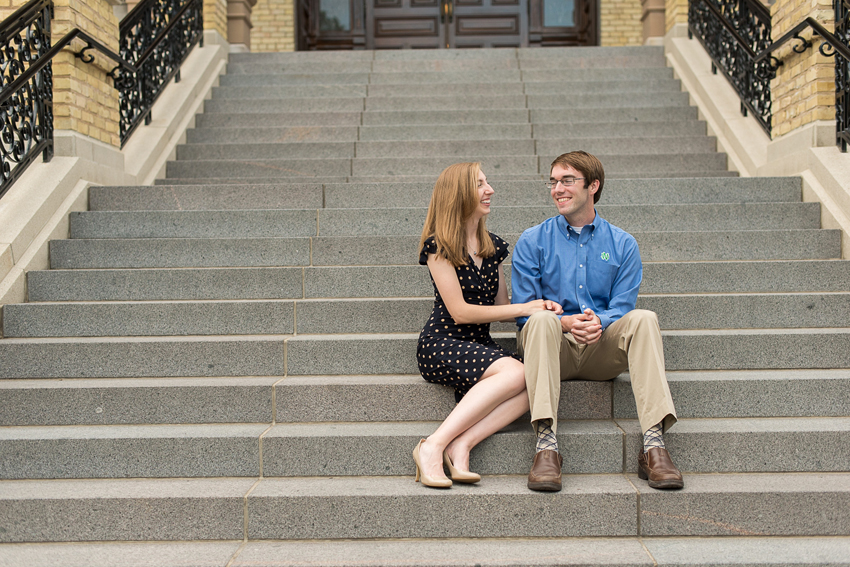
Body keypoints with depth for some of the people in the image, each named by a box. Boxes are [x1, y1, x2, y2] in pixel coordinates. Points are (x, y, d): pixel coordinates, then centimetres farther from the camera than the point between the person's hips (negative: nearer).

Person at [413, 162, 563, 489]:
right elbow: (460, 312, -11)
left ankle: (461, 444, -31)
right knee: (515, 372, -32)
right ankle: (433, 446, -29)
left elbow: (501, 308, 19)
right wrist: (523, 308, -9)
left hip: (481, 346, 6)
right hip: (442, 344, -6)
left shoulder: (492, 246, 16)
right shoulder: (439, 246, -5)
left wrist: (540, 309, -1)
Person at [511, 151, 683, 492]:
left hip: (602, 349, 1)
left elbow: (622, 309, 2)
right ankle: (546, 445, -43)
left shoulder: (622, 244, 11)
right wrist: (566, 323, -20)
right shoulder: (532, 242, 8)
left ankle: (653, 445, -36)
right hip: (553, 348, -1)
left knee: (643, 319, -27)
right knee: (542, 320, -34)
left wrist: (599, 322, -22)